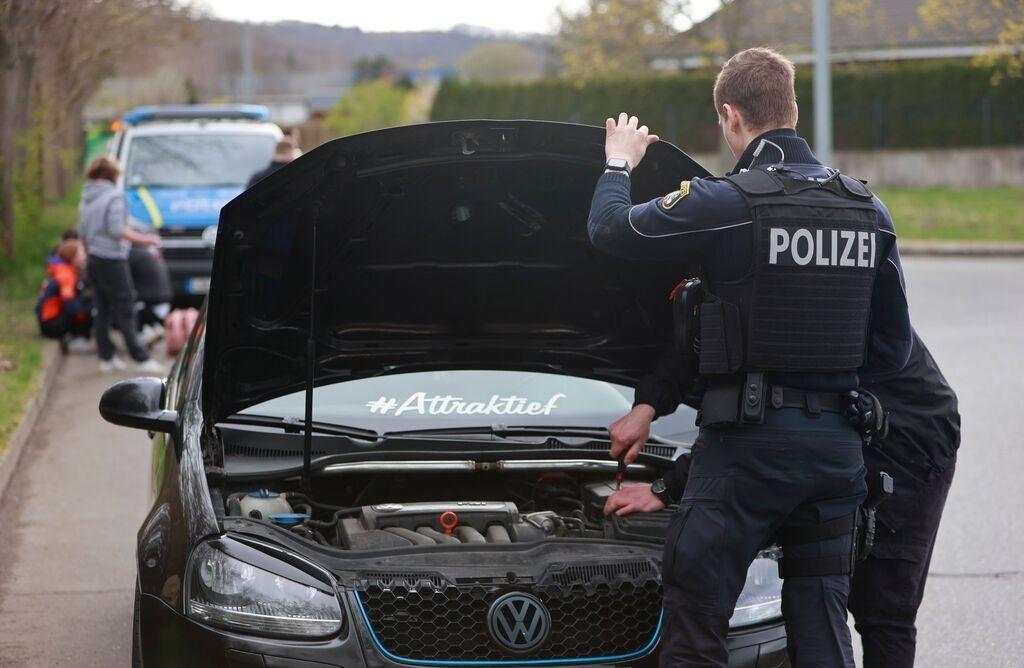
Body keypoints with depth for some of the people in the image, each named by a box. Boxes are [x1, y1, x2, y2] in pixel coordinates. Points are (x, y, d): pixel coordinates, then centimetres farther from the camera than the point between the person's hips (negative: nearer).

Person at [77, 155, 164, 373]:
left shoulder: (86, 199, 12)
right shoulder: (114, 197, -12)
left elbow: (82, 233, 17)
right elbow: (117, 230, -20)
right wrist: (143, 239, -15)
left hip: (94, 259, 8)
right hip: (112, 260, -8)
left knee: (102, 310, 12)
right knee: (125, 310, -6)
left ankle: (106, 357, 15)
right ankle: (140, 358, -5)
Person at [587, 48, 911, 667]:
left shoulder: (730, 203, -13)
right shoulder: (868, 210, 7)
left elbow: (609, 228, -5)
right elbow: (895, 348, 11)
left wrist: (618, 163, 17)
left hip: (748, 441, -6)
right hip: (839, 447, 6)